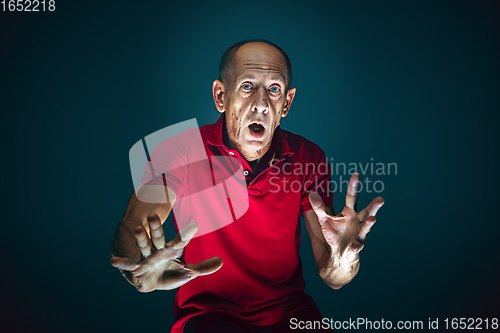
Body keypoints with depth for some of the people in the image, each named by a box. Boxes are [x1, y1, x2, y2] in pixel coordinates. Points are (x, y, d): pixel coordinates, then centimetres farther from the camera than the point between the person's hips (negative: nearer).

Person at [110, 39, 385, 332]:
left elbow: (330, 278, -10)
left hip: (288, 308, 4)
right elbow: (130, 230, -22)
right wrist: (142, 272, -45)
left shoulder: (309, 158, -7)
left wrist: (341, 265, -34)